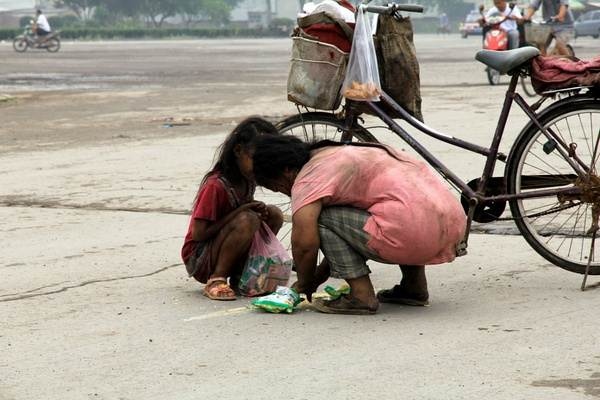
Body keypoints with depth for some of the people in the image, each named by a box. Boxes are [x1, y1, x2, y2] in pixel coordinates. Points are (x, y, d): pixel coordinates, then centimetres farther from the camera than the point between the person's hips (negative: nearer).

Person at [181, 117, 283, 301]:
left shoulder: (248, 180, 2)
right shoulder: (215, 185, -22)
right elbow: (198, 233, -23)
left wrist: (258, 209, -7)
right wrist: (240, 211, -22)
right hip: (199, 261, -8)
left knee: (274, 215, -3)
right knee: (247, 220, -30)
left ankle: (240, 276, -1)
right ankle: (216, 280, -19)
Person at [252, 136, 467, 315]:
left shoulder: (309, 178, -1)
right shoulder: (343, 154, 28)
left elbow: (305, 243, -11)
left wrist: (304, 285, 8)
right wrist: (315, 280, 36)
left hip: (415, 235, -9)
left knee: (322, 217, -1)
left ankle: (361, 295, -3)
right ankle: (415, 286, 24)